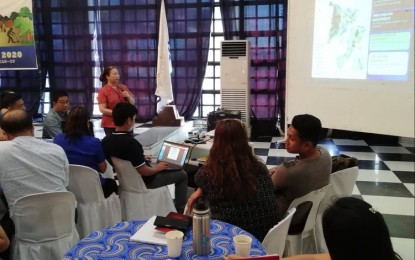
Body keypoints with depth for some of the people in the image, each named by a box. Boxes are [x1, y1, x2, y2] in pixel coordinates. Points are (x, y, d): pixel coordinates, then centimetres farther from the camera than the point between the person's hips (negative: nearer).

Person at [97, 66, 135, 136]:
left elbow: (133, 103, 12)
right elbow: (102, 109, -10)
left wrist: (128, 96, -9)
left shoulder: (124, 87, 9)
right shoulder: (103, 91, -4)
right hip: (111, 125, -4)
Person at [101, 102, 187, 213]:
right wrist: (157, 168, -9)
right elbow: (143, 171, -29)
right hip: (142, 182, -8)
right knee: (182, 174, 8)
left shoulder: (106, 140, -8)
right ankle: (180, 211, 19)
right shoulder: (131, 142, -33)